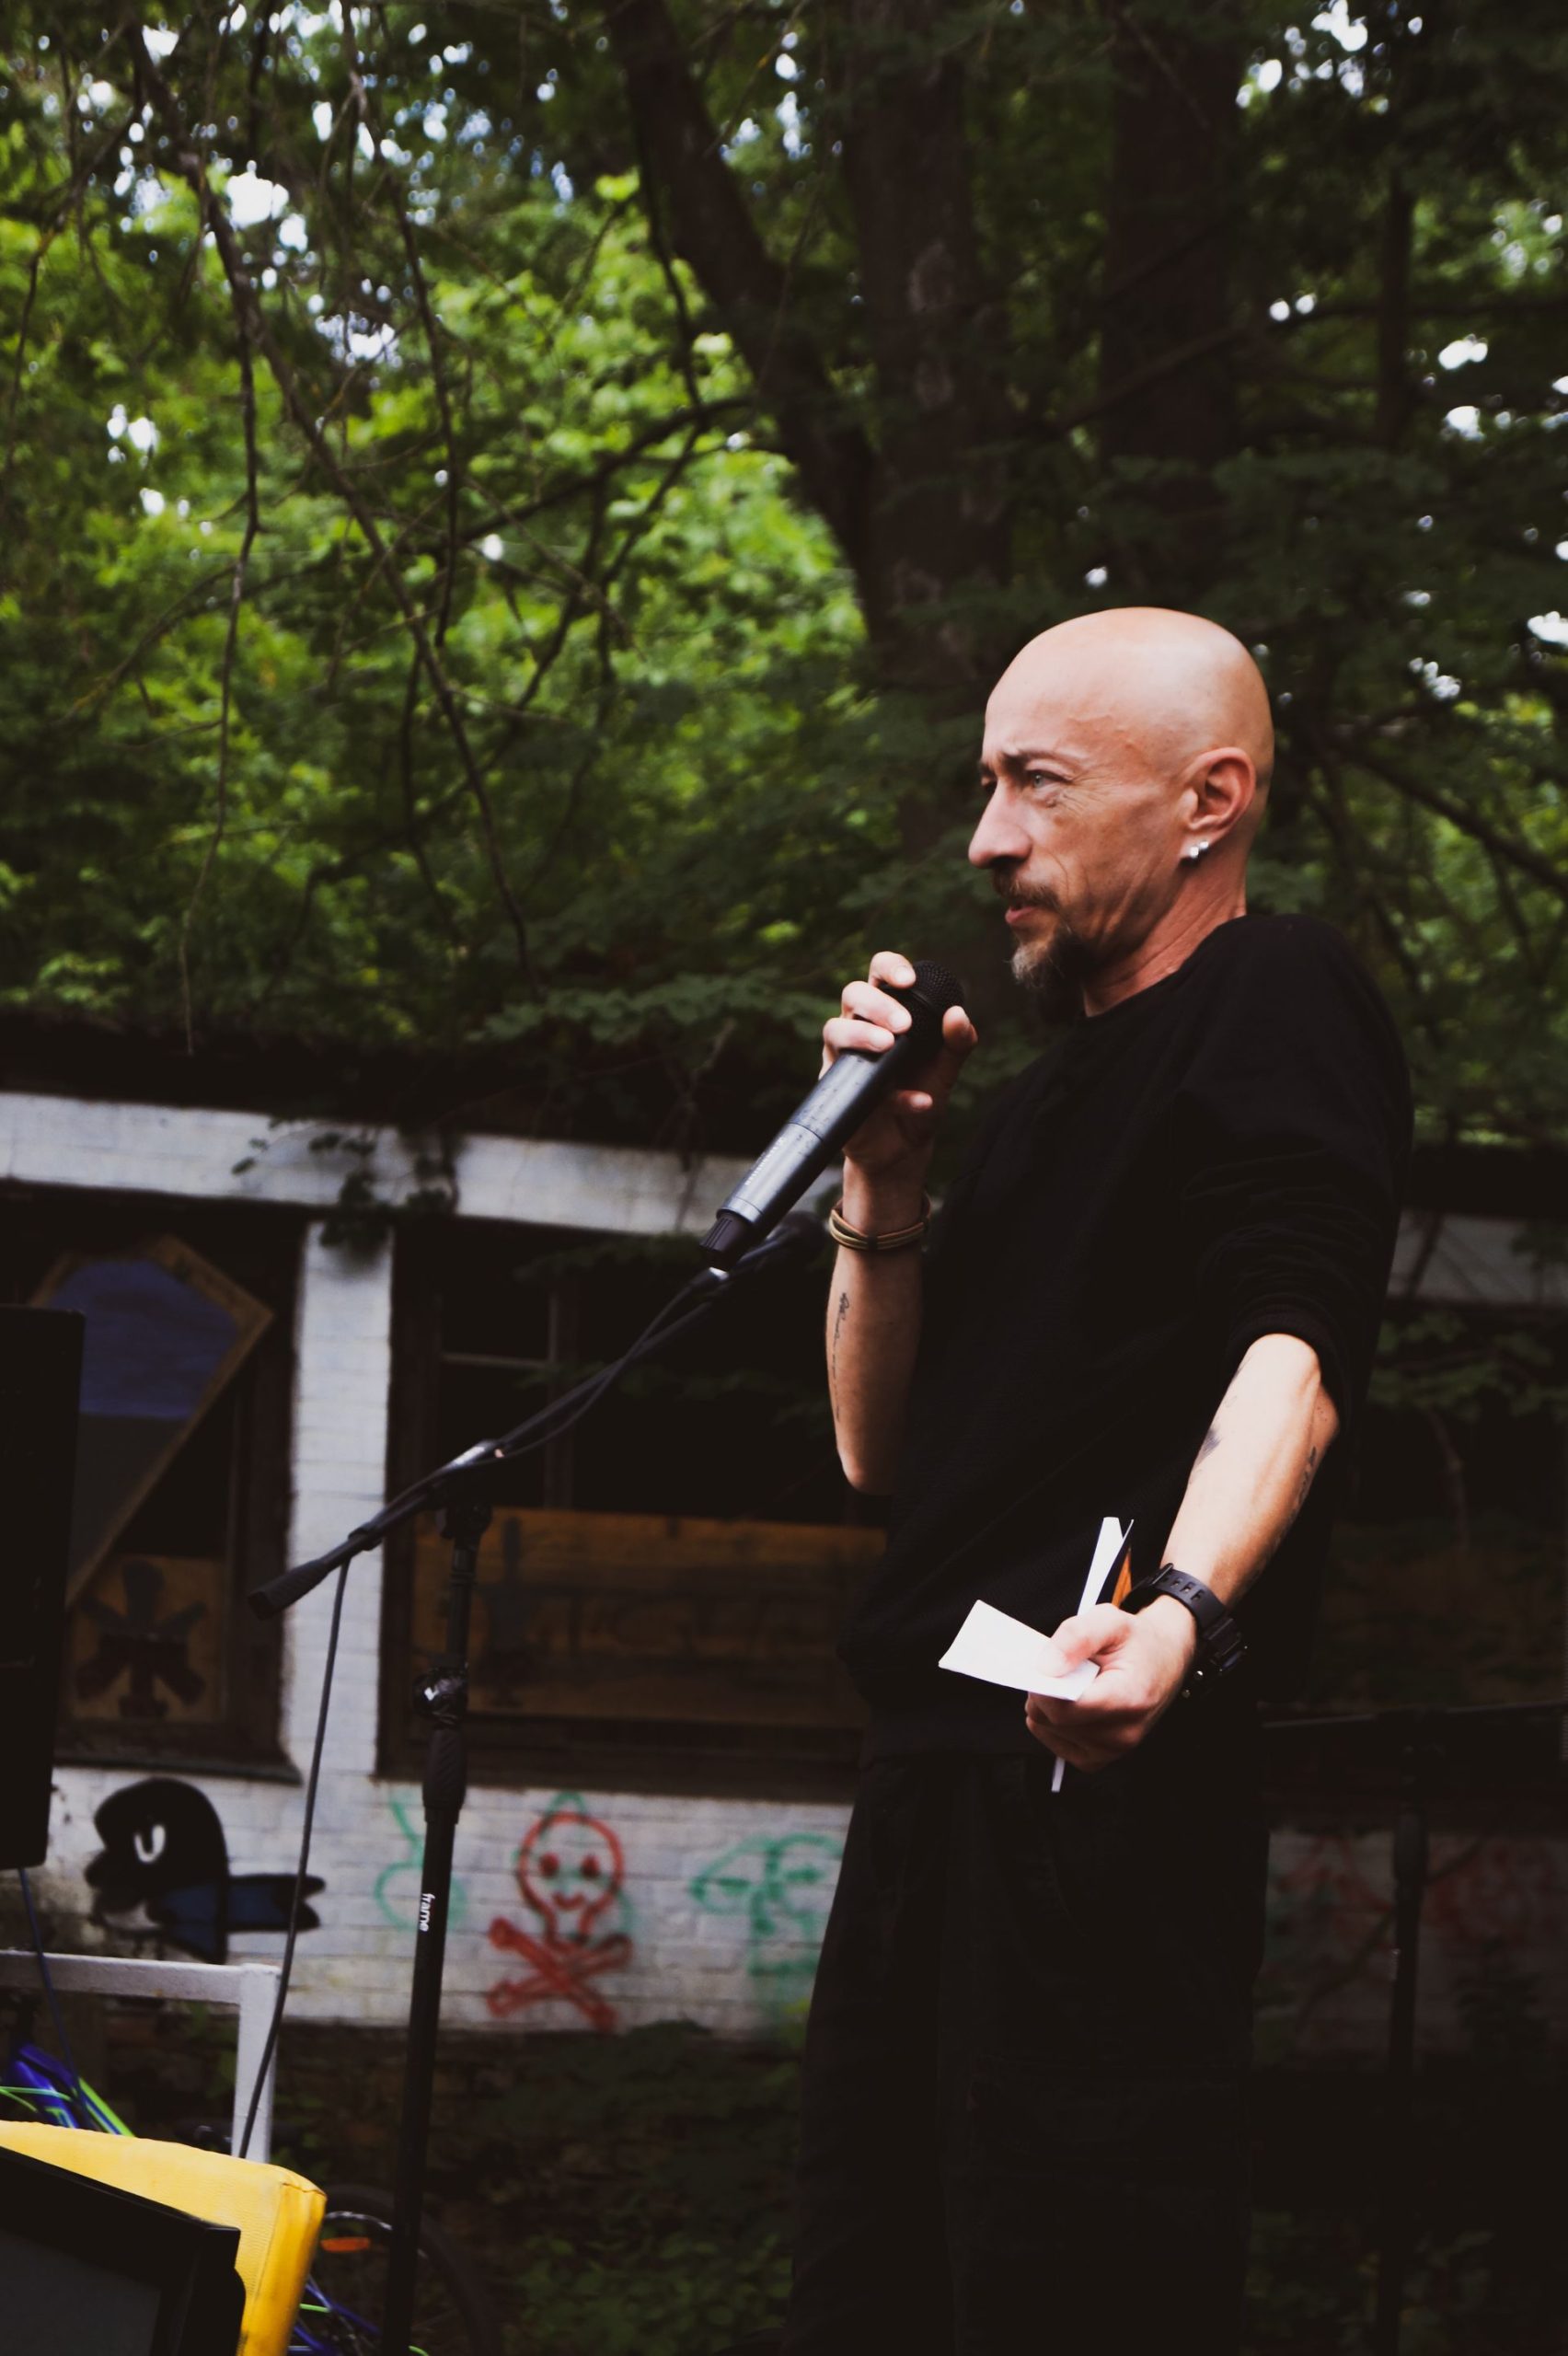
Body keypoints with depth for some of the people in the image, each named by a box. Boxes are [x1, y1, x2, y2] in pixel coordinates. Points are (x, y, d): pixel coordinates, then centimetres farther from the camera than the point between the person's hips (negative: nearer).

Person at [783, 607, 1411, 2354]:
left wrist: (1181, 1606, -38)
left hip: (1098, 1776, -10)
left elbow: (1291, 1357, -19)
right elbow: (880, 1444, 26)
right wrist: (886, 1173, 11)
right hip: (937, 1790, 10)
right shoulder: (1063, 1083, 26)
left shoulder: (1278, 1001, -2)